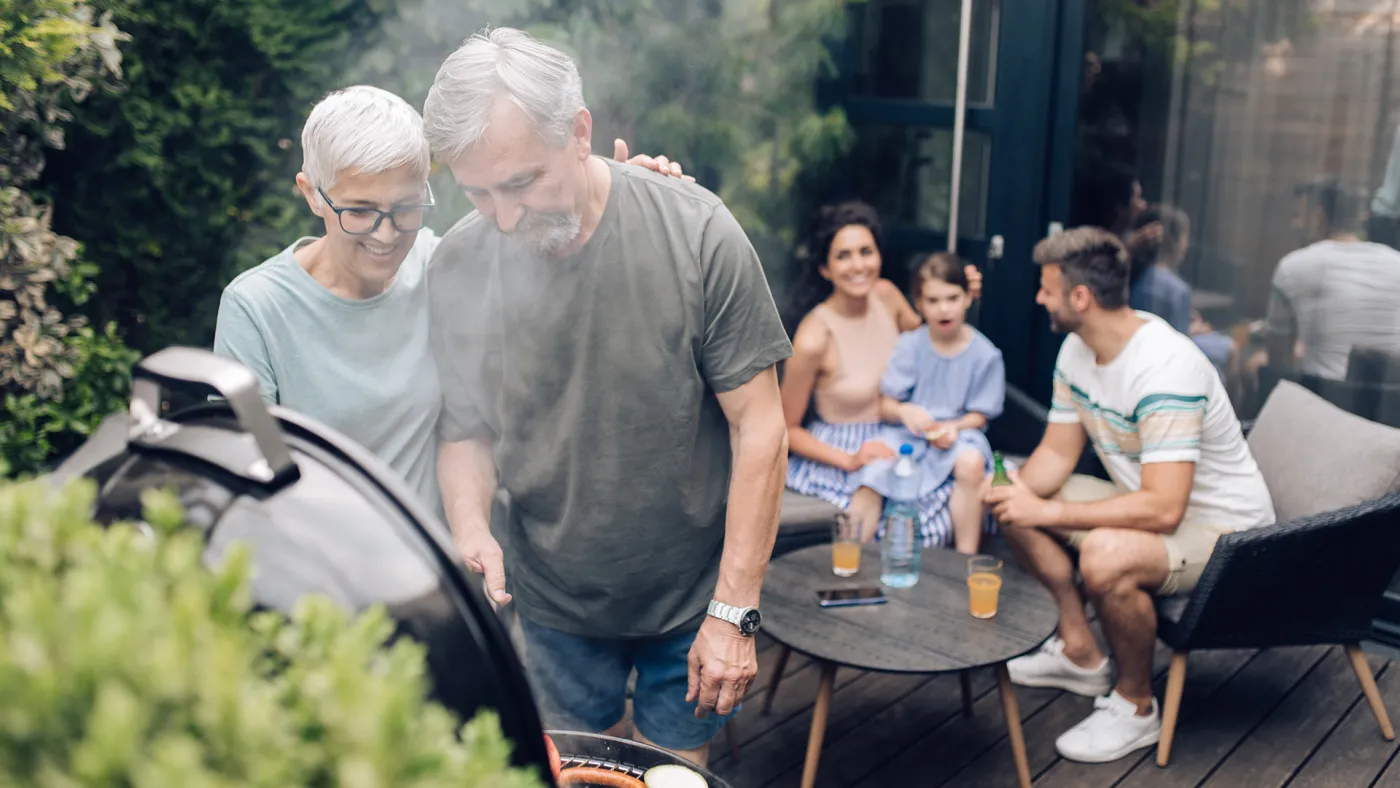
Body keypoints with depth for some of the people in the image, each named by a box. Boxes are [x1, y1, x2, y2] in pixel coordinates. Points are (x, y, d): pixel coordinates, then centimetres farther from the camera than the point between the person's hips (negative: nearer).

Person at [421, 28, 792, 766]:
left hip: (692, 602, -2)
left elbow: (758, 428, -15)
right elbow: (467, 430, 0)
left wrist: (734, 612, -15)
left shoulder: (698, 233, -19)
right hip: (549, 605, 2)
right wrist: (470, 525, -21)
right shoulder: (459, 264, -11)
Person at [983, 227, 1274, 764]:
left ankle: (1135, 707, -10)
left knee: (1105, 555, -37)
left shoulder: (1165, 368, -32)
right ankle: (1080, 653, 13)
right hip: (1149, 499, 9)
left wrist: (1047, 512, -32)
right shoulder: (1077, 350, -3)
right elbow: (1057, 452, 4)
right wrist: (1016, 491, -18)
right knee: (1016, 508, 4)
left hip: (1222, 528, -9)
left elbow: (1163, 509, -36)